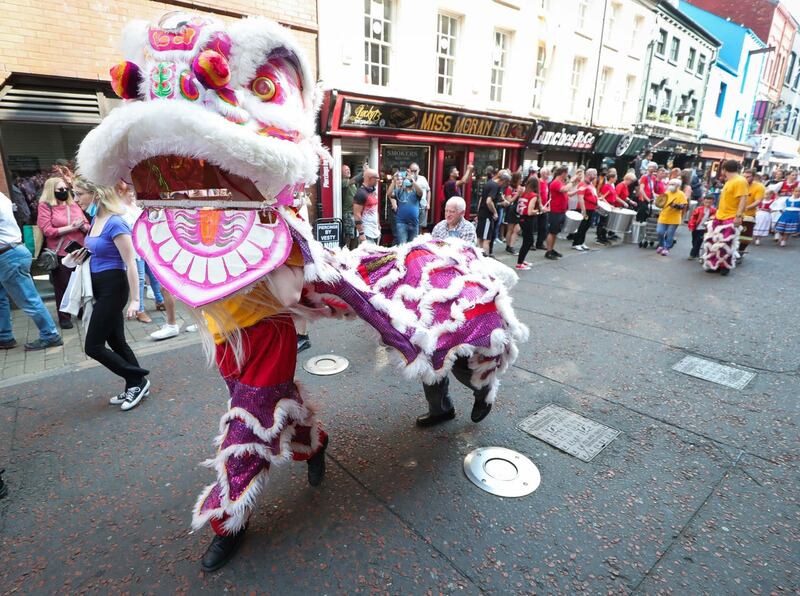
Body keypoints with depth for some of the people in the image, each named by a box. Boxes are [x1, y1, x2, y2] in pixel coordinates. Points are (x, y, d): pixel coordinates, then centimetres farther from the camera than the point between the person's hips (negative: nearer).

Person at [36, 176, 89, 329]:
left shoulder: (74, 205, 10)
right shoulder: (45, 206, -3)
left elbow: (87, 226, 10)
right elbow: (48, 231, -12)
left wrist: (82, 226, -12)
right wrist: (71, 227, -15)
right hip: (60, 254, -4)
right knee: (62, 287, 5)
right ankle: (64, 318, 16)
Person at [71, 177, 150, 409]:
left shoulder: (115, 223, -19)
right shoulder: (95, 219, 8)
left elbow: (130, 262, -21)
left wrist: (134, 300, -22)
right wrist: (85, 253, 4)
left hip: (113, 287, -9)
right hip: (100, 287, 9)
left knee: (93, 346, -2)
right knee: (115, 341, 14)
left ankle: (138, 380, 10)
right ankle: (136, 385, 25)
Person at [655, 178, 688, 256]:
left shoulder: (681, 194, -7)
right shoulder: (667, 193, 10)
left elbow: (684, 206, -12)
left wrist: (676, 205, -28)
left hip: (674, 219, -4)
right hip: (663, 217, 4)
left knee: (670, 235, 1)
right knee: (659, 232, -1)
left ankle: (666, 248, 14)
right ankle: (661, 245, 22)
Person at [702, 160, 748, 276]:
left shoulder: (740, 181, -14)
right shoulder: (729, 181, 15)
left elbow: (743, 199, -21)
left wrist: (739, 216, -27)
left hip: (731, 218, -9)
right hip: (720, 216, 9)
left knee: (725, 243, -4)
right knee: (712, 240, 9)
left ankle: (725, 266, 12)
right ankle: (714, 265, 18)